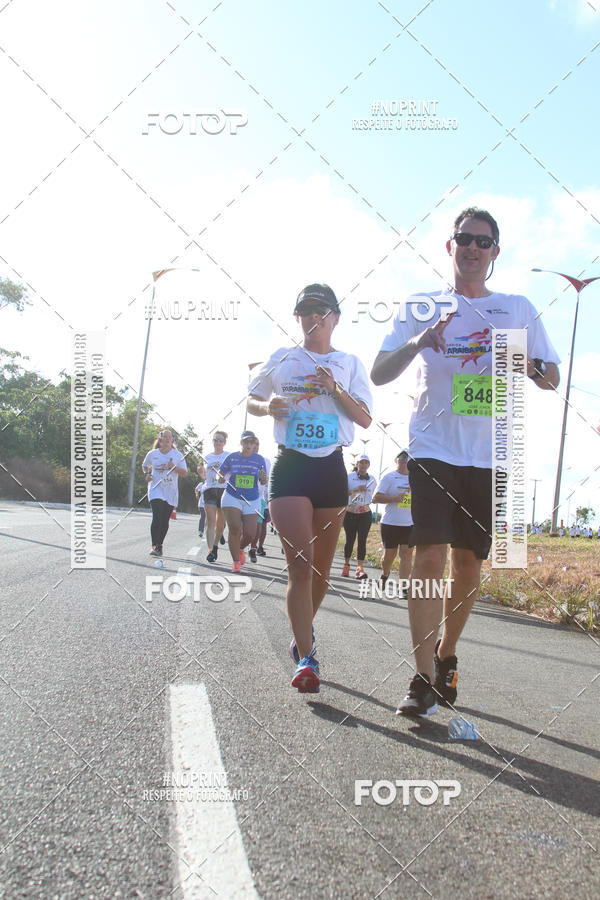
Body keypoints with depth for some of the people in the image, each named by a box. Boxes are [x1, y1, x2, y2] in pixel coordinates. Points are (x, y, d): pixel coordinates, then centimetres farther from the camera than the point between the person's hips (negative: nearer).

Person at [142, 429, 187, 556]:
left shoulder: (178, 455, 4)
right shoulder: (152, 454, 6)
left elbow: (184, 473, 3)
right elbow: (145, 465, 24)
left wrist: (174, 467, -14)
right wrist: (147, 474, 4)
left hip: (171, 493, 1)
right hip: (156, 490, -1)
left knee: (165, 521, 4)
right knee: (157, 517, -18)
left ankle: (159, 546, 20)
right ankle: (154, 546, -17)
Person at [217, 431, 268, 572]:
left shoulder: (259, 459, 3)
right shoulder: (232, 457, 1)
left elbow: (263, 482, 4)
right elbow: (220, 472, 7)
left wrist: (263, 478, -19)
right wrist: (220, 478, -16)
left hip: (252, 500, 1)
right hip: (232, 497, -1)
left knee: (249, 533, -3)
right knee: (234, 528, -16)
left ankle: (240, 549, 31)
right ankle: (236, 561, -4)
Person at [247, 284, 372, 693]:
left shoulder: (350, 363, 10)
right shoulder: (281, 359, 10)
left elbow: (365, 418, 3)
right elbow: (252, 401, 18)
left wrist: (335, 389, -12)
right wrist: (268, 406, -5)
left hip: (331, 468, 2)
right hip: (291, 465, -1)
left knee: (321, 566, 9)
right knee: (300, 564, -13)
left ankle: (303, 631, 34)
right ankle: (307, 657, -12)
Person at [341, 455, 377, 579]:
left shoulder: (372, 480, 9)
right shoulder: (349, 477, 0)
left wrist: (367, 504, 9)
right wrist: (356, 490, -22)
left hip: (365, 514, 1)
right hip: (350, 513, -1)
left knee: (362, 541, -9)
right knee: (350, 540, 4)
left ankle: (360, 568, -14)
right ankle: (346, 566, 21)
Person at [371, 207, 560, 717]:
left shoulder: (519, 310, 13)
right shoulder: (422, 306, 10)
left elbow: (553, 380, 14)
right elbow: (379, 374, 4)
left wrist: (526, 362, -8)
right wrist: (418, 342, -14)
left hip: (490, 456, 2)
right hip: (433, 449, -2)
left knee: (469, 564, 6)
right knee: (430, 556, -13)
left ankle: (446, 658, 27)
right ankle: (424, 681, -9)